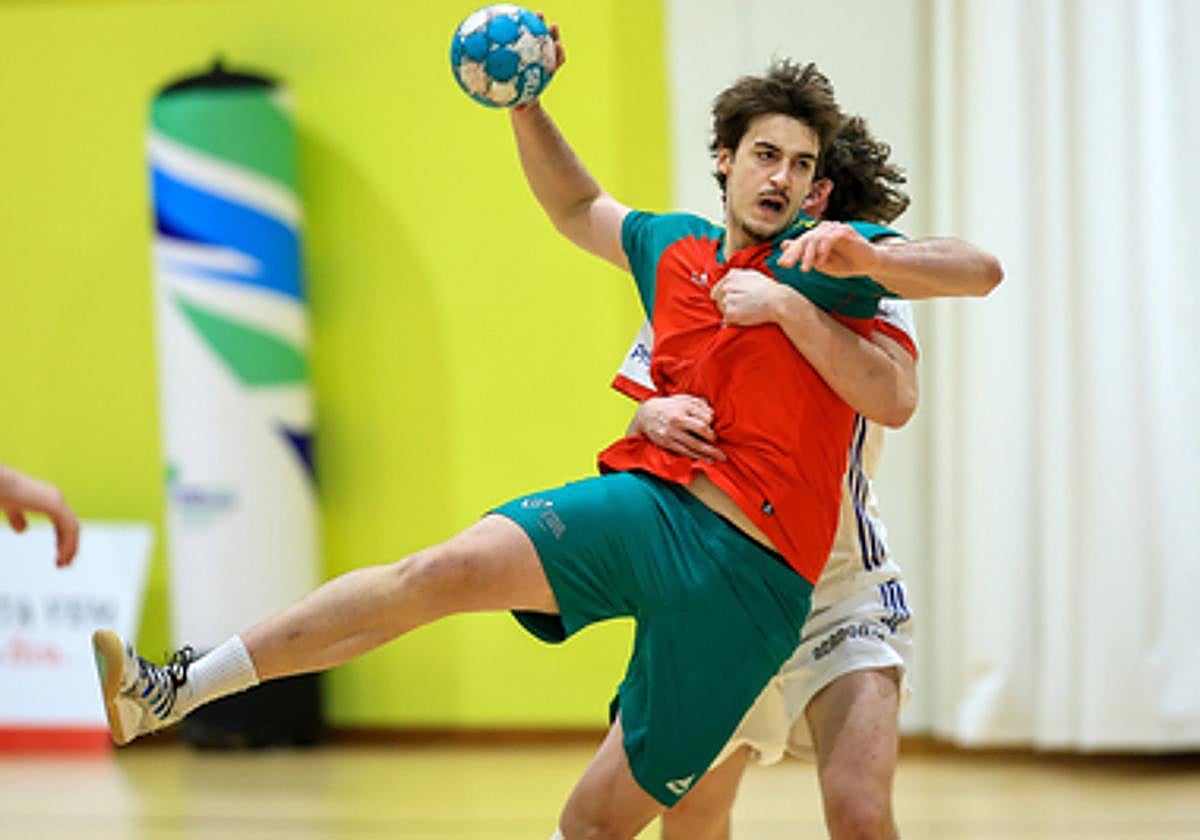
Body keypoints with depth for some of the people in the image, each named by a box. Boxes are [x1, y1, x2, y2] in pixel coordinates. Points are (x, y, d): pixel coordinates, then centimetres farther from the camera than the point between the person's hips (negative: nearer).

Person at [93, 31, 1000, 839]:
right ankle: (180, 688, -23)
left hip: (749, 569, -3)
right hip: (645, 501, 3)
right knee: (443, 570, -22)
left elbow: (979, 271, -7)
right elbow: (578, 207, 36)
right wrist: (525, 104, 22)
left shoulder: (824, 258, 3)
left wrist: (867, 259, -25)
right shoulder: (675, 249, 18)